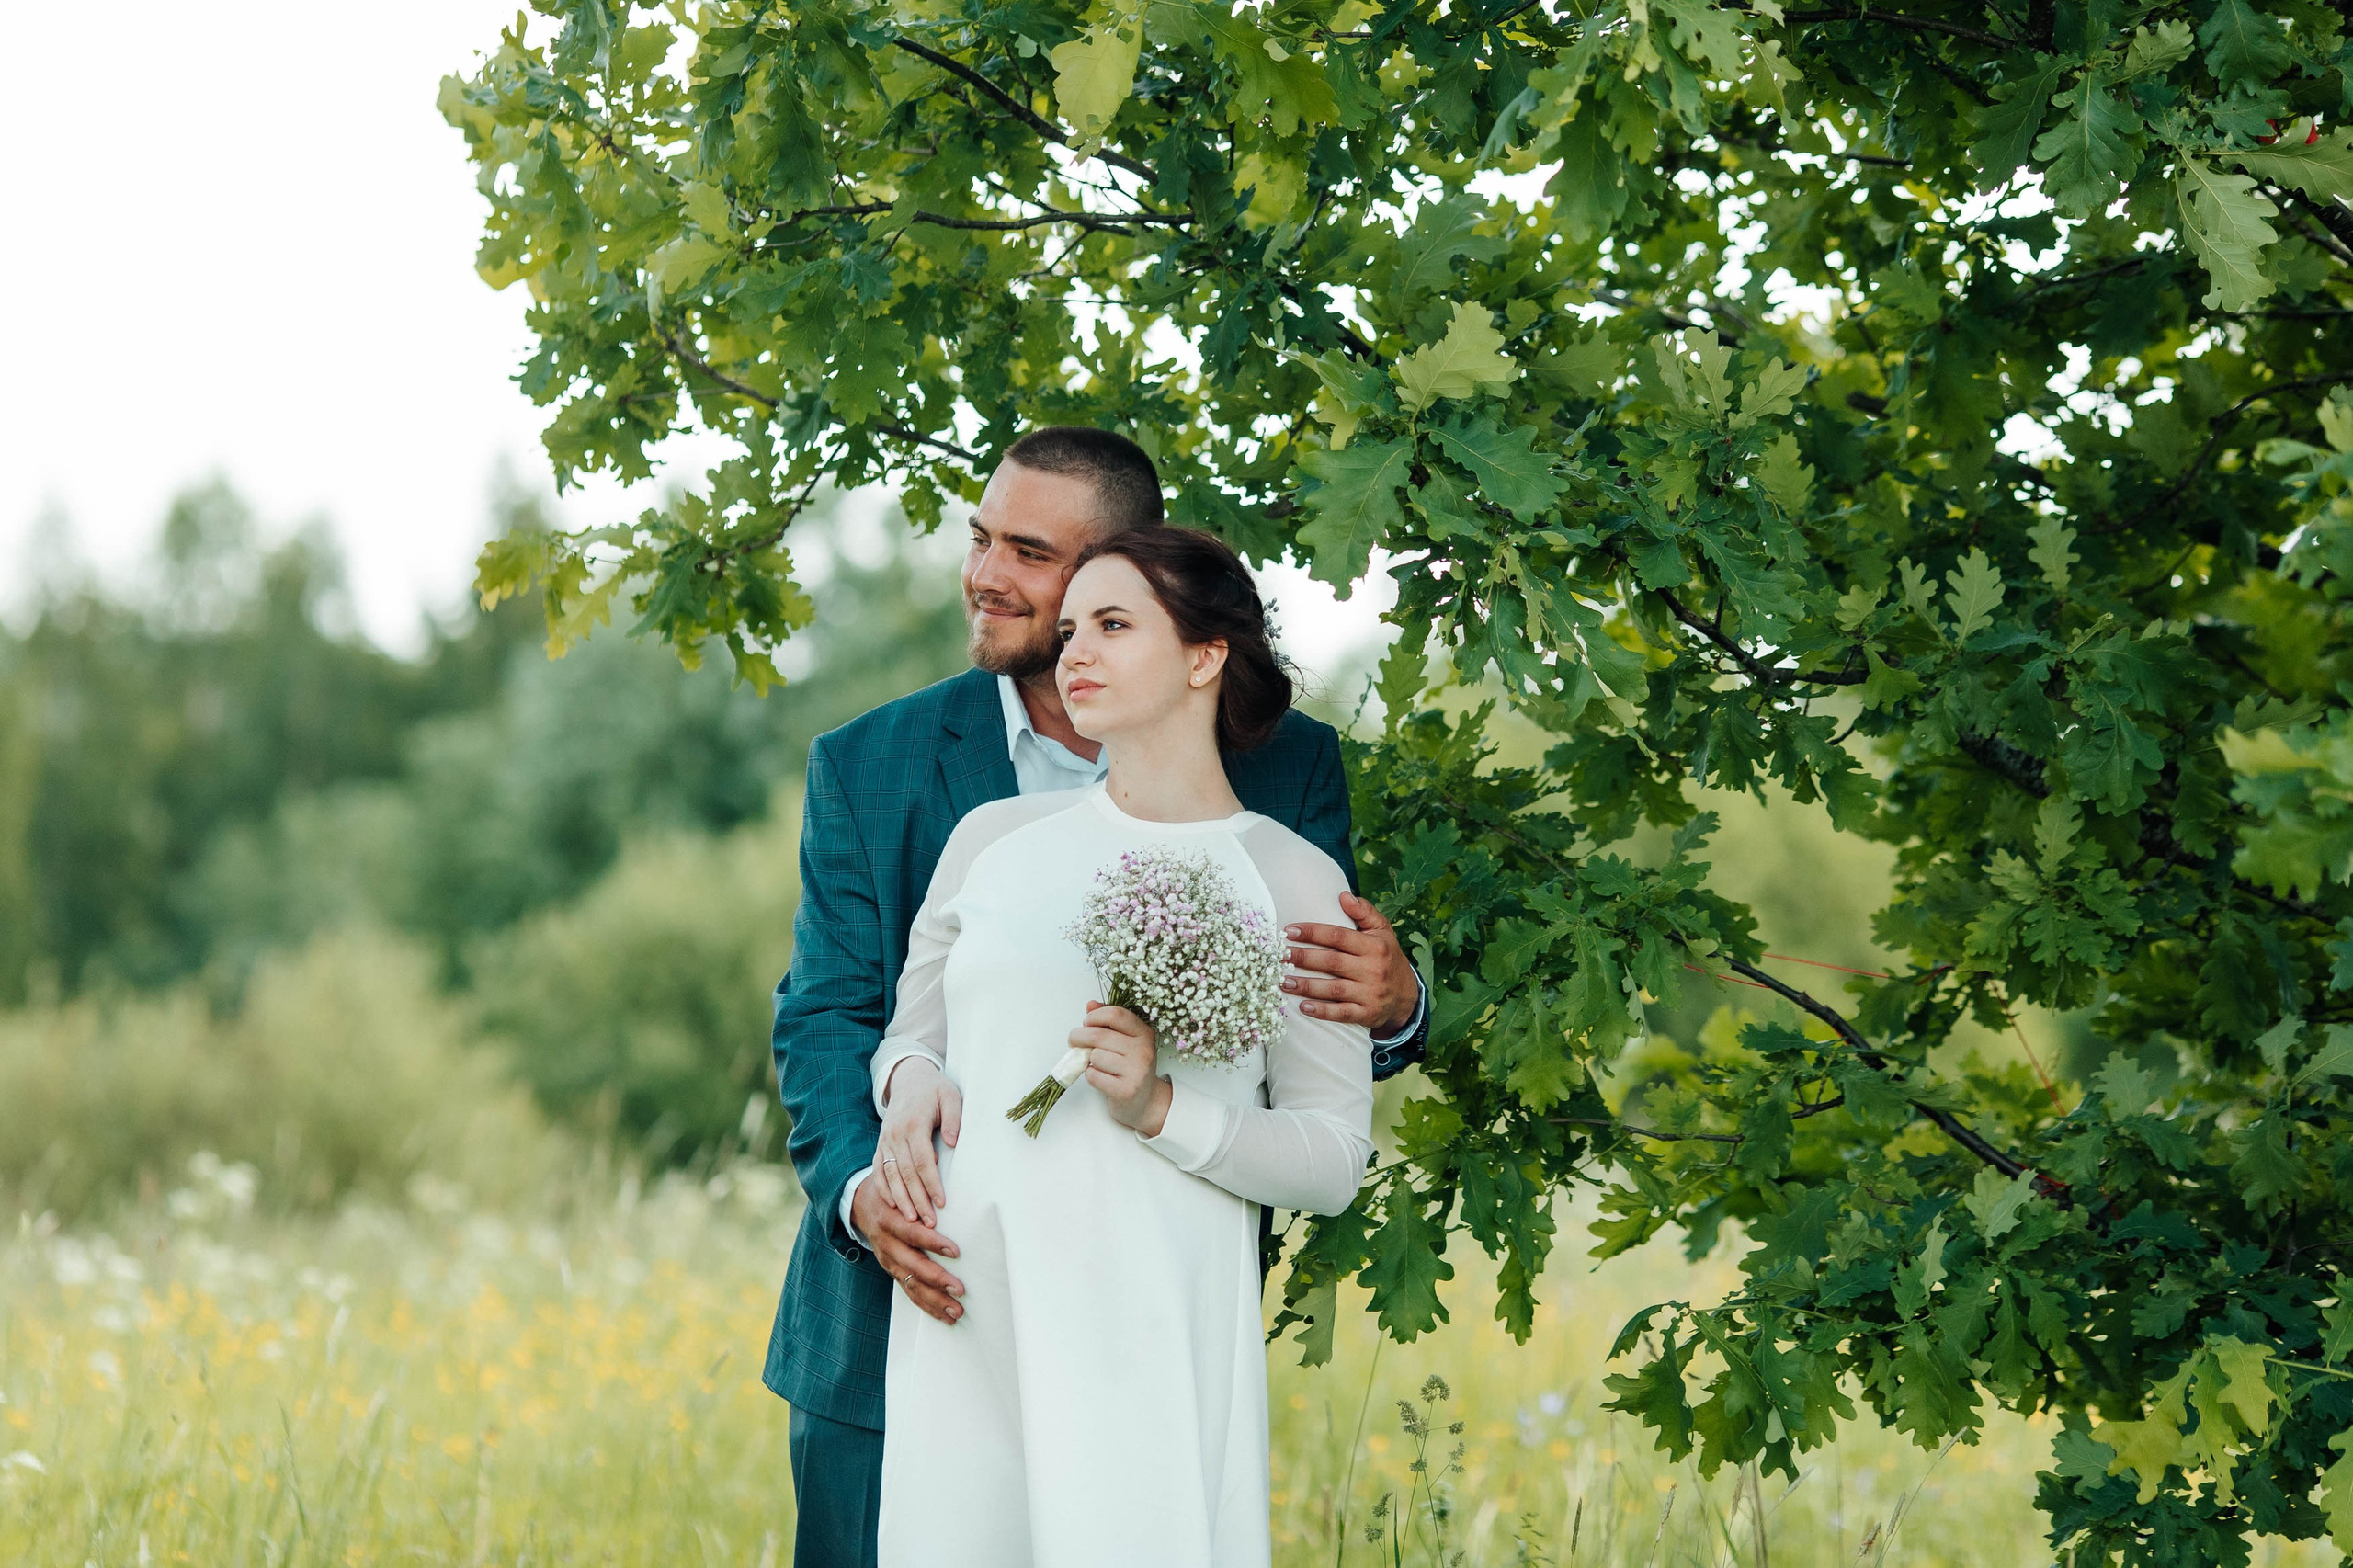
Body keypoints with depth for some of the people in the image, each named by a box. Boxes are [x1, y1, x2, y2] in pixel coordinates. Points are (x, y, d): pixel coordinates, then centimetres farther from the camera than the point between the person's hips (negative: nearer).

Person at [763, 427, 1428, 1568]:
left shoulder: (1278, 766, 3)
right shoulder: (868, 767, 5)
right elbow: (825, 1014, 1)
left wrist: (1390, 1006, -21)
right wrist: (859, 1185, -20)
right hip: (908, 1320, 0)